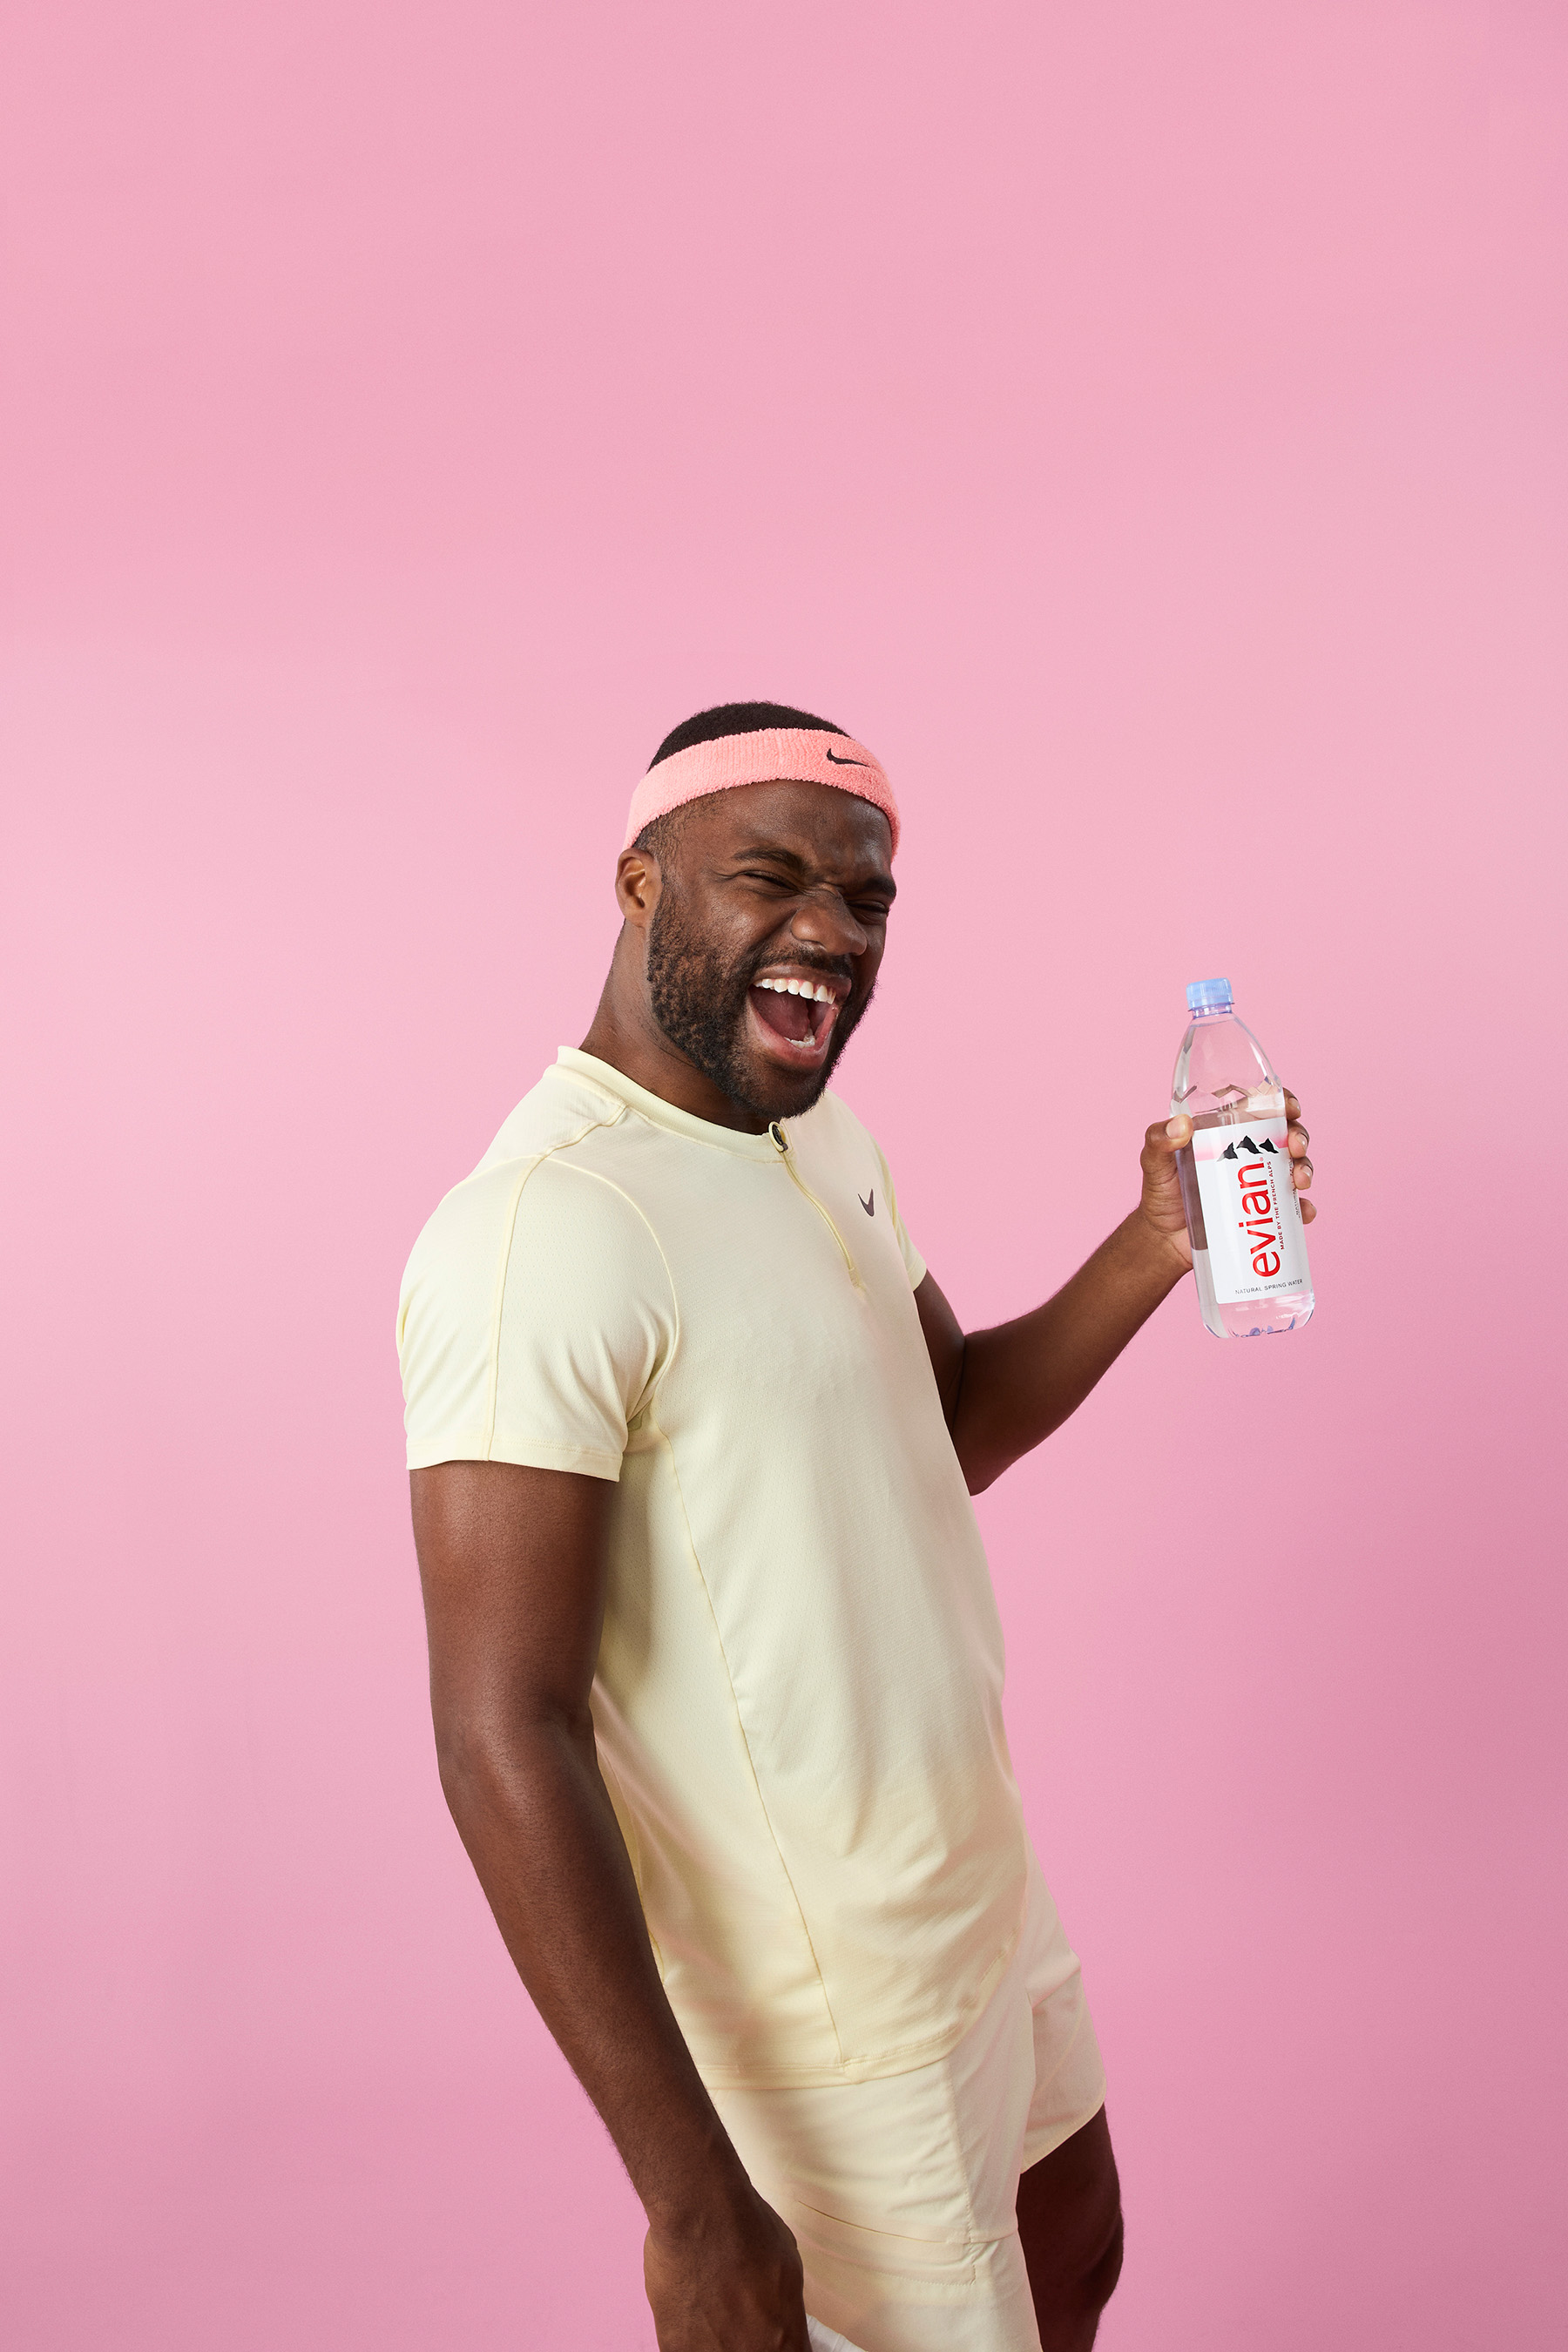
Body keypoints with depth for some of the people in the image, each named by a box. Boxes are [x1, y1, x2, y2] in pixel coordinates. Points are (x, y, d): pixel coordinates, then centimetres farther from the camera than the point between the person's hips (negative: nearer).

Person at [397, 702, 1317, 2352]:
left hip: (978, 1891, 9)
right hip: (834, 2023, -9)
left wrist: (1158, 1242, -2)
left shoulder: (818, 1137, 3)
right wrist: (693, 2204, -25)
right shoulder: (543, 1226, -27)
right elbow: (506, 1740, -29)